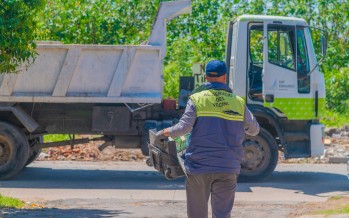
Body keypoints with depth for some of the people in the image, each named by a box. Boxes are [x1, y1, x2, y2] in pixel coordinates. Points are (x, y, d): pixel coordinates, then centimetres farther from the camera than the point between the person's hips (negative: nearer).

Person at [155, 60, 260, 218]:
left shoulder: (196, 99, -3)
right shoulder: (238, 102, 5)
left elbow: (183, 127, -12)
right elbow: (254, 130, 14)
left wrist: (165, 132, 5)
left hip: (198, 166, -1)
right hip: (227, 169, 1)